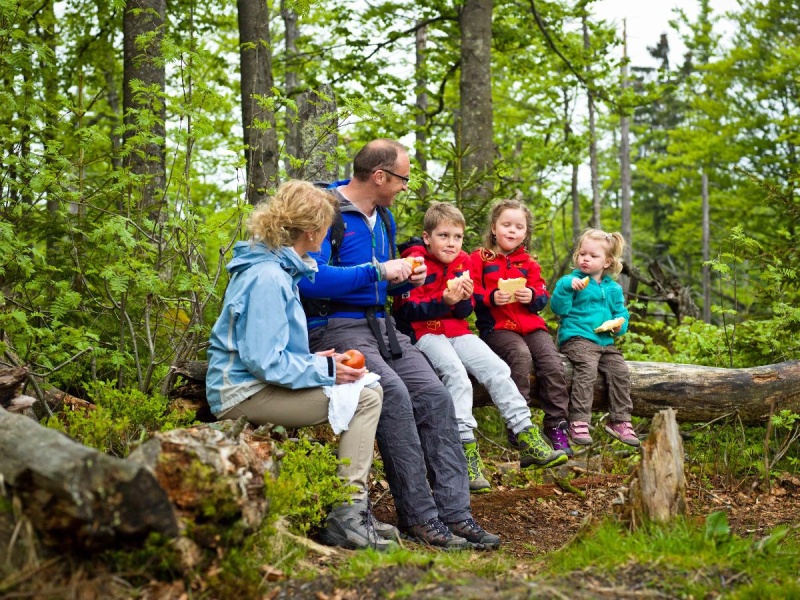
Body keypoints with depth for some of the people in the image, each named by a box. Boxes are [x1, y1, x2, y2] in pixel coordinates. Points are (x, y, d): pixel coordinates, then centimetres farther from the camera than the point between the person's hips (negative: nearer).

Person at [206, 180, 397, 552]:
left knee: (369, 392, 10)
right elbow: (264, 361, -24)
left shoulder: (276, 267, 12)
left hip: (254, 385, 11)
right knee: (365, 399, -17)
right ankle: (345, 518, -12)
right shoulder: (268, 277, -20)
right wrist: (325, 370, -15)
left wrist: (314, 360, 11)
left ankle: (352, 510, 8)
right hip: (244, 394, -11)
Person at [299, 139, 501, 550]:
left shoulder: (383, 218, 16)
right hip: (334, 327, -8)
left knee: (435, 396, -12)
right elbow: (311, 280, -26)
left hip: (381, 324, 8)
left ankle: (454, 513, -13)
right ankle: (419, 517, -21)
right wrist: (378, 272, -22)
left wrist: (405, 280, 4)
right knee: (394, 395, -29)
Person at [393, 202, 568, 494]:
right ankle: (466, 448, -34)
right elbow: (407, 310, -14)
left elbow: (464, 313, 11)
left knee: (498, 370, -11)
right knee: (456, 373, -31)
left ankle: (527, 439, -10)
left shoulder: (462, 262, 11)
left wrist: (464, 299, -12)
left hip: (456, 330, 6)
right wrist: (444, 301, -26)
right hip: (423, 332, -6)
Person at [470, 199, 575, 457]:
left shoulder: (528, 263, 19)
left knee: (552, 361, -20)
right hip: (497, 327, -4)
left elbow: (543, 297, 13)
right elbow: (471, 295, -2)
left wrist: (532, 296, -10)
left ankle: (557, 427, -14)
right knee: (520, 356, -32)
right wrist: (492, 298, -21)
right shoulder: (480, 258, 7)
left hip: (531, 324, 4)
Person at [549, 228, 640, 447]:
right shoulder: (572, 281, 4)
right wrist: (567, 287, -22)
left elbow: (621, 313, 23)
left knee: (620, 370, -15)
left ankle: (620, 421, -5)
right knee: (587, 369, -30)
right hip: (577, 337, -5)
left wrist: (619, 324, 0)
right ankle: (579, 422, -31)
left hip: (605, 342, 5)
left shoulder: (613, 288, 18)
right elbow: (559, 308, -7)